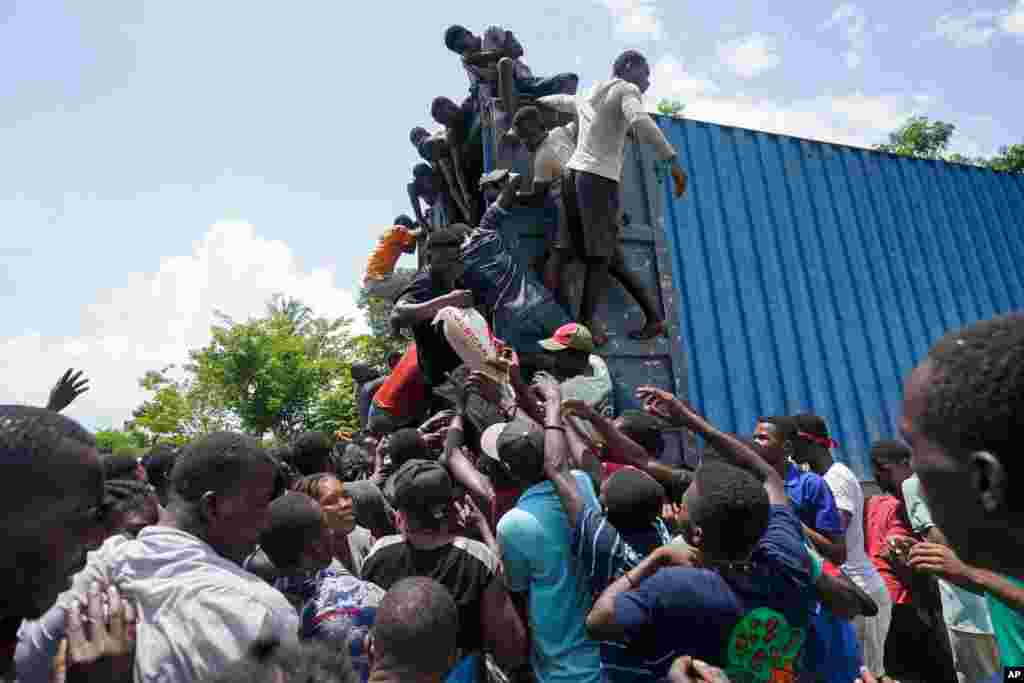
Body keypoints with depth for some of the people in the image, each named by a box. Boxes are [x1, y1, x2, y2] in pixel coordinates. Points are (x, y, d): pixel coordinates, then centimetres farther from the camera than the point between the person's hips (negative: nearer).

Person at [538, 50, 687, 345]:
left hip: (578, 174, 8)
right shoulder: (626, 90, 5)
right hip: (600, 178, -8)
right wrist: (673, 160, -20)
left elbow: (560, 100, 48)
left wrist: (531, 102, 67)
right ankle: (585, 327, -15)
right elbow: (640, 120, -17)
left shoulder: (589, 97, 27)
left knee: (610, 255, 5)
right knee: (601, 256, -10)